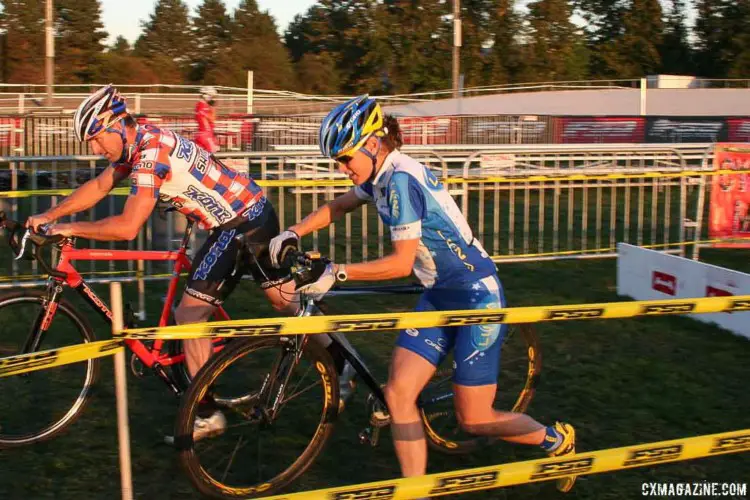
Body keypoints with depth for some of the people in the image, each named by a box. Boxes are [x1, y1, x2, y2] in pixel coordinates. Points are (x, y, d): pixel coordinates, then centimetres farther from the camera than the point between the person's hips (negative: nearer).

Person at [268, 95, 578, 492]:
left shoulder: (401, 179, -23)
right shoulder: (381, 176, 3)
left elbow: (401, 263, -23)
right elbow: (338, 206, 21)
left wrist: (337, 273, -22)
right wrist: (293, 233, 8)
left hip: (477, 296, -9)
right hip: (439, 296, 9)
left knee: (474, 420, 0)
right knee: (398, 393, -3)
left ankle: (557, 440, 26)